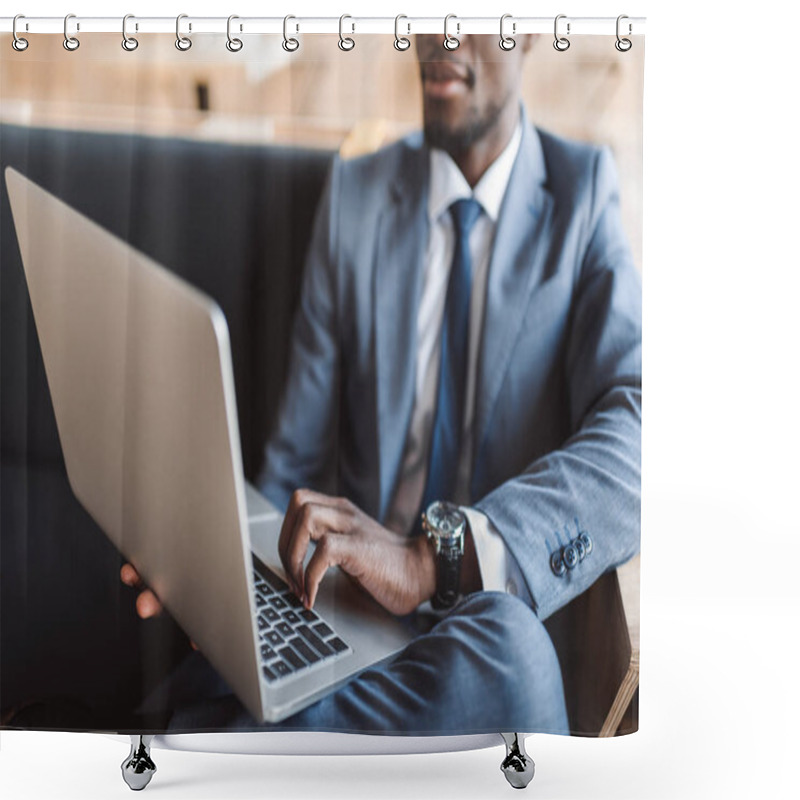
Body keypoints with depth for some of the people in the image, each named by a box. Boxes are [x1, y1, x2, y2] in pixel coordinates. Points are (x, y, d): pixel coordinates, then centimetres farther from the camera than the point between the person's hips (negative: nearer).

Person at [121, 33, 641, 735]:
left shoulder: (585, 196, 2)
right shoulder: (353, 195, 8)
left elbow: (633, 440, -17)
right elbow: (297, 455, 8)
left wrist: (433, 560, -32)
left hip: (488, 619, 1)